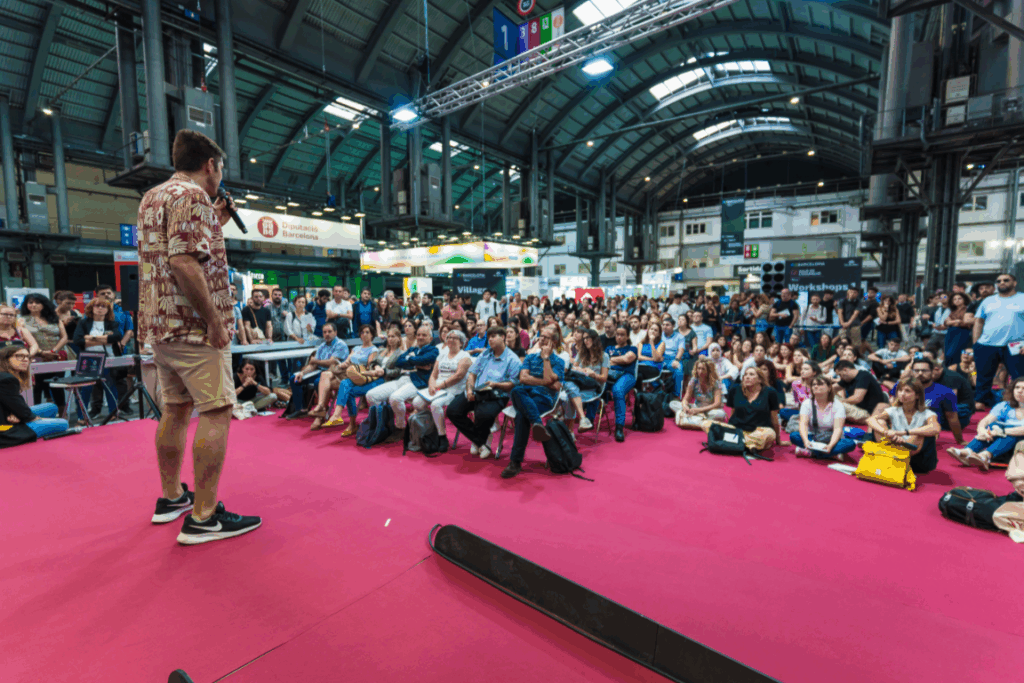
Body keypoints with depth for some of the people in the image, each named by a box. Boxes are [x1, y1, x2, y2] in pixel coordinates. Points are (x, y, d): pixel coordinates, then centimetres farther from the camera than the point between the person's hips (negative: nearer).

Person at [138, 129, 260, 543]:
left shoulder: (151, 198, 18)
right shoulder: (193, 197, -12)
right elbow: (185, 262, -24)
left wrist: (215, 225, 19)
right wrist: (215, 320, -21)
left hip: (160, 324, 10)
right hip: (193, 325, -10)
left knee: (177, 408, 17)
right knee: (216, 412, -7)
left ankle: (171, 497, 28)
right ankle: (204, 517, -3)